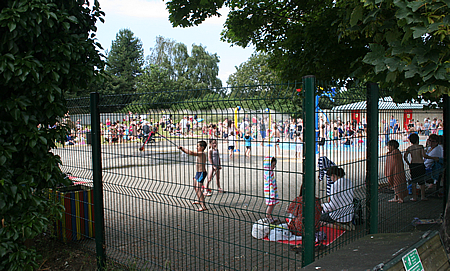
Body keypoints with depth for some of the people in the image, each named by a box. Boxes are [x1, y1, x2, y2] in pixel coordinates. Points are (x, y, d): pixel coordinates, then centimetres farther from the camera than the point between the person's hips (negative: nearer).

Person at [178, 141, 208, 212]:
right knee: (195, 187, 26)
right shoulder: (199, 153, 10)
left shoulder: (202, 154, -21)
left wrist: (183, 148, -22)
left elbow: (191, 153, -30)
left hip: (201, 173, -11)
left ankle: (203, 206, -19)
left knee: (198, 189, -17)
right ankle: (200, 201, 45)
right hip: (198, 172, 11)